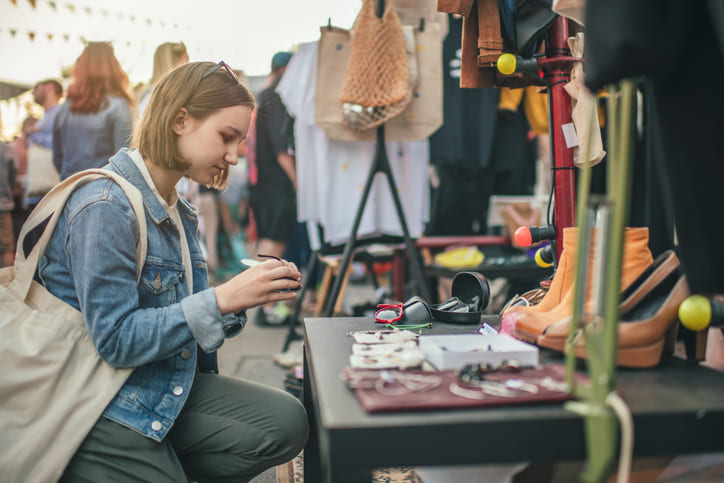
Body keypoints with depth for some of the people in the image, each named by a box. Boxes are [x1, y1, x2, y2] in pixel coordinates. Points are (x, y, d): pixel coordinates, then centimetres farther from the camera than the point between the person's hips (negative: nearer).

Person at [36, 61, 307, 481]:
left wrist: (244, 295, -8)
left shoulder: (180, 212, 9)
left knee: (286, 423, -12)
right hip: (102, 409, -8)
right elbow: (116, 339, -21)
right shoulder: (105, 207, -18)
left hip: (170, 390, 8)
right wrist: (223, 299, -25)